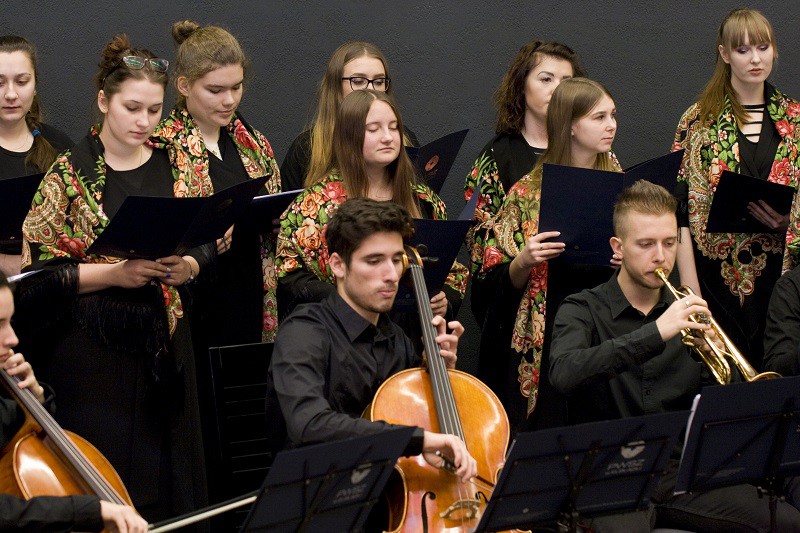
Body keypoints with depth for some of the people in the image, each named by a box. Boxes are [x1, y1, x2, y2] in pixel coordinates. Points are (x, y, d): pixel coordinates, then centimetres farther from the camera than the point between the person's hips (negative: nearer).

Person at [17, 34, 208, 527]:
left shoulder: (172, 168, 8)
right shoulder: (71, 174, -4)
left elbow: (205, 246, 14)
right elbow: (41, 271, -7)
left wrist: (186, 265, -8)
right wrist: (115, 272, -18)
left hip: (164, 342, 4)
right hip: (94, 350, -4)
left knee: (168, 473, 5)